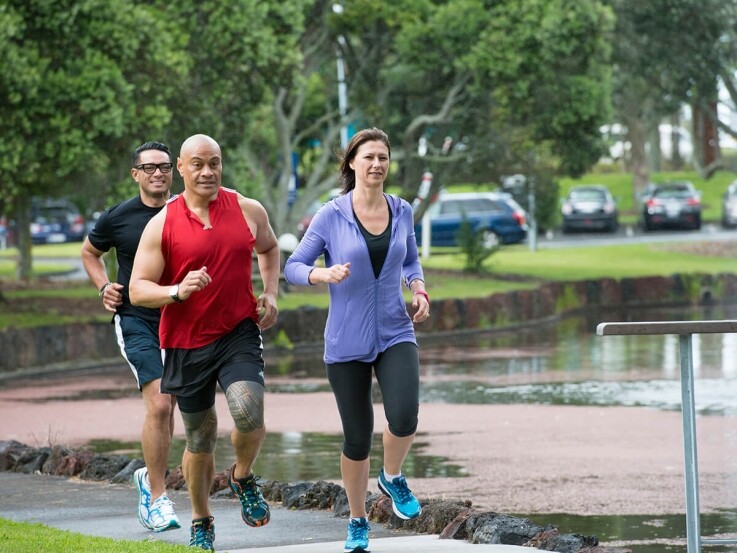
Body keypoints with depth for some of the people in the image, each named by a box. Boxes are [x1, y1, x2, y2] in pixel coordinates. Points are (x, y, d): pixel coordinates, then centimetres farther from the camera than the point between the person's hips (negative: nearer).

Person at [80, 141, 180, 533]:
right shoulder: (118, 218, -3)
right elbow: (89, 252, 16)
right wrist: (104, 287, 1)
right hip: (136, 321, -3)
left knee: (166, 409, 11)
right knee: (158, 404, -17)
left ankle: (150, 478, 35)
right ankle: (157, 498, -9)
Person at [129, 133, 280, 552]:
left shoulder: (249, 211, 2)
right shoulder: (162, 224, -5)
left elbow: (269, 248, 24)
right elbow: (138, 290, -6)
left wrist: (271, 294, 9)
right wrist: (177, 291, -24)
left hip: (239, 333, 0)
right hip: (186, 343, 0)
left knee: (249, 414, -23)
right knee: (200, 437, 9)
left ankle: (244, 478, 8)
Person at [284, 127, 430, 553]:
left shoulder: (402, 212, 3)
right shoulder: (331, 216, -7)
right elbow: (293, 267, -4)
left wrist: (419, 290, 1)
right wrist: (324, 273, -24)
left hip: (395, 335, 2)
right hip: (347, 342, -2)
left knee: (404, 418, -24)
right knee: (357, 439, 4)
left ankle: (393, 478, 8)